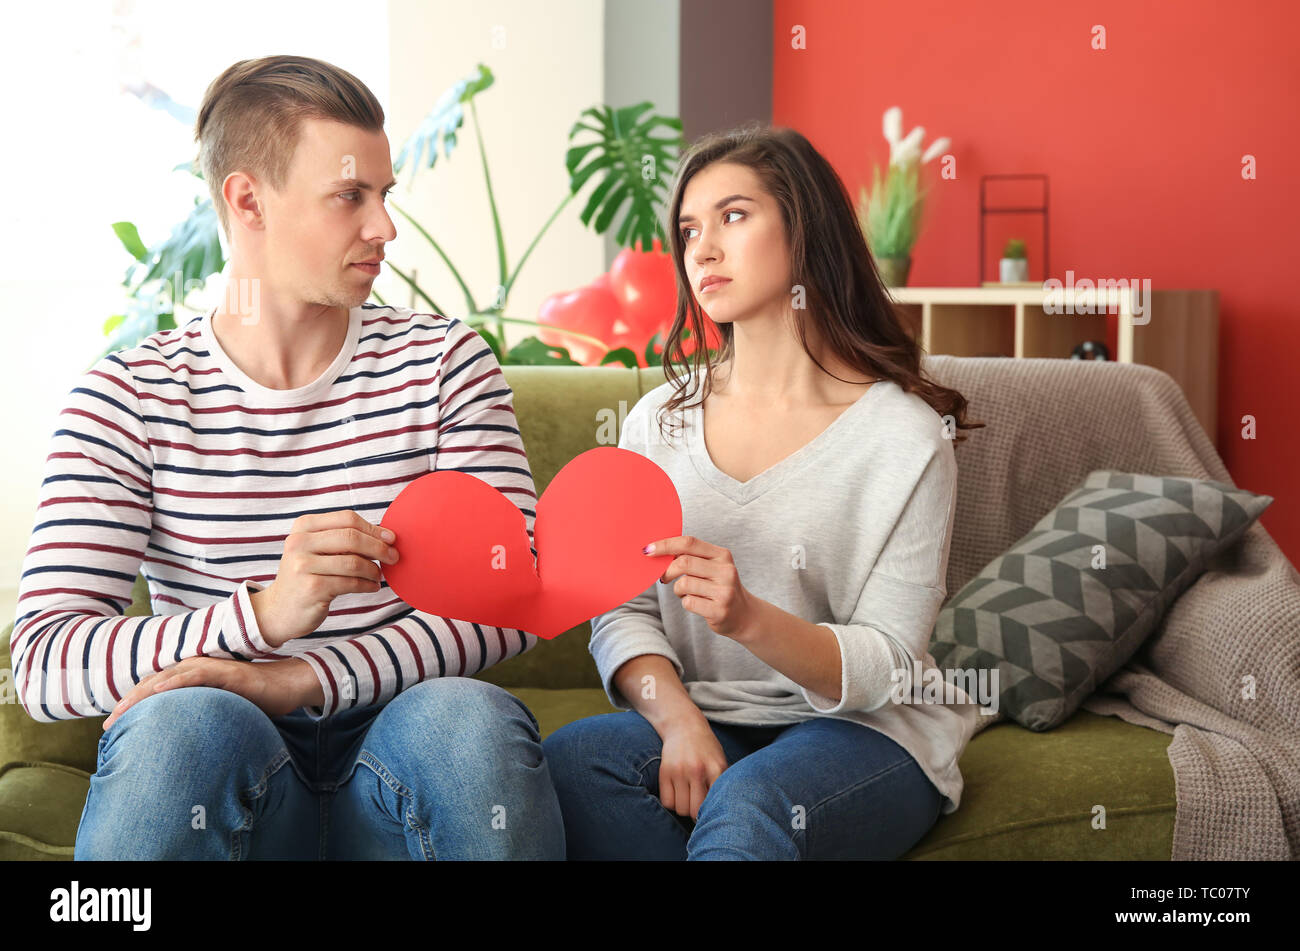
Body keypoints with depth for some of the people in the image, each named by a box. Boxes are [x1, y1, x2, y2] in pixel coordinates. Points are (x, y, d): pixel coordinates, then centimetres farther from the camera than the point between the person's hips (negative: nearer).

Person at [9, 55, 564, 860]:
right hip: (225, 769, -1)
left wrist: (304, 680, -21)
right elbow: (43, 661, -10)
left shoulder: (444, 363, 6)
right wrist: (265, 614, -29)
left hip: (401, 764, 1)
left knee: (468, 714, -32)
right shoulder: (128, 399, 0)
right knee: (187, 721, -34)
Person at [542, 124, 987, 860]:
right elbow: (622, 613, 4)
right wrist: (677, 718, -17)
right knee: (570, 760, -27)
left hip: (864, 733, -4)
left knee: (747, 805, -37)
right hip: (707, 721, 4)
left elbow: (886, 669, -10)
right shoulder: (659, 421, 7)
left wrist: (748, 619, -29)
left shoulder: (906, 435, -7)